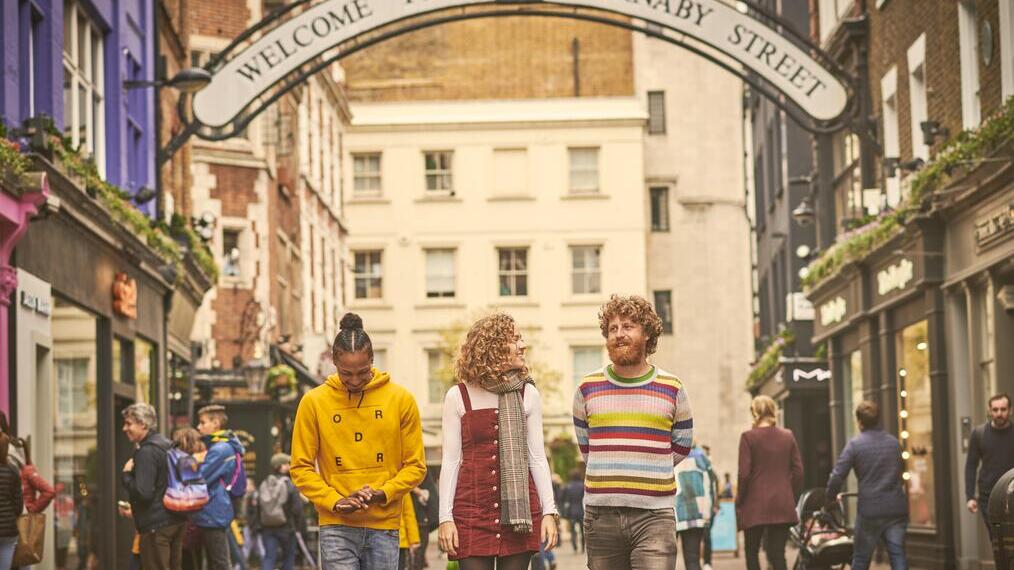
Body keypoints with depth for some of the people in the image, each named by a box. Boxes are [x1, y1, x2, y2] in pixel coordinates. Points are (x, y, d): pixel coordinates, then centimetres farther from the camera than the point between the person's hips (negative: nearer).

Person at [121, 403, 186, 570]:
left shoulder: (146, 452, -17)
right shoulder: (167, 445, 13)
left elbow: (143, 493, -24)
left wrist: (127, 475, -8)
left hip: (156, 525, -9)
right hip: (177, 520, 9)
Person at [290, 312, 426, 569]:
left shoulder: (401, 399, 2)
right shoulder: (314, 402, 0)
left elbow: (415, 466, 4)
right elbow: (301, 468, 2)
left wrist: (383, 493, -12)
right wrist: (335, 502, -11)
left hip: (384, 525, 1)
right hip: (337, 528, -1)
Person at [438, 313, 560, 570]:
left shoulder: (527, 394, 7)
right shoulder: (458, 397, 3)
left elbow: (537, 458, 8)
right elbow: (451, 461, 4)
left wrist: (549, 511, 0)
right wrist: (445, 517, -2)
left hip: (520, 508, 1)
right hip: (472, 511, -1)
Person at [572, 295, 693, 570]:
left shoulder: (672, 389, 6)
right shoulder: (588, 388, 9)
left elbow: (681, 447, 15)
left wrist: (645, 473, 12)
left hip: (654, 516, -2)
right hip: (601, 514, 2)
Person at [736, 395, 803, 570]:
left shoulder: (748, 437, -7)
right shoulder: (787, 436, 5)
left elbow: (744, 474, -10)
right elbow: (798, 471, 6)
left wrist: (739, 501, 2)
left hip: (755, 505, -3)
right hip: (783, 506, 3)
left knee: (752, 552, 10)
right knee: (778, 554, 4)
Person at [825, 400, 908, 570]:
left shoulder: (855, 444, -5)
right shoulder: (894, 443, 10)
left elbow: (837, 477, -8)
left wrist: (830, 499, 10)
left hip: (869, 511, -3)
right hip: (897, 509, 3)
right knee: (897, 555, 1)